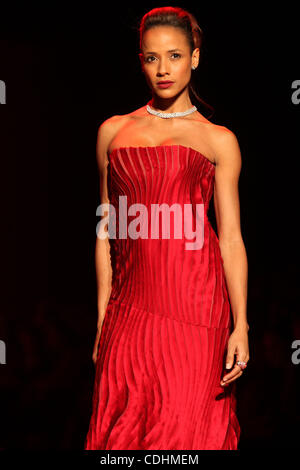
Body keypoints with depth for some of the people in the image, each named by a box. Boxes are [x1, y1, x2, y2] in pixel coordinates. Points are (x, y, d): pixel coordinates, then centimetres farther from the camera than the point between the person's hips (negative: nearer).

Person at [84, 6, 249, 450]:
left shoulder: (218, 140, 8)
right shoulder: (114, 131, 14)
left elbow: (230, 237, 3)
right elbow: (108, 230, 14)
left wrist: (240, 325, -7)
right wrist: (102, 316, 10)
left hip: (195, 301, -2)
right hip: (131, 306, 2)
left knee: (190, 426, -1)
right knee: (124, 422, 2)